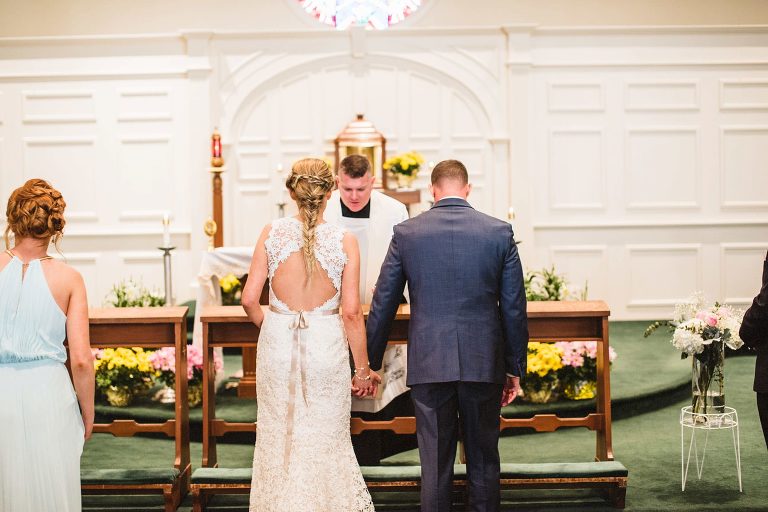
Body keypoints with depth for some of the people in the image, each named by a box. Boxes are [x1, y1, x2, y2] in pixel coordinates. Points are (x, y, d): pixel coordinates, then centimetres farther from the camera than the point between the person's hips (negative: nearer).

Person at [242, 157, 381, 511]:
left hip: (277, 342, 1)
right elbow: (352, 312, -8)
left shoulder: (272, 233, -5)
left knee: (278, 438, 14)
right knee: (326, 440, 12)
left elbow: (250, 299, -5)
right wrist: (362, 369, 2)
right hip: (326, 344, -1)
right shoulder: (344, 241, -7)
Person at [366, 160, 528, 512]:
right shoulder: (499, 232, -1)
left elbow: (382, 305, 3)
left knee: (435, 462, 6)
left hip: (429, 364, 0)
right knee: (484, 460, 12)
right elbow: (514, 308, 2)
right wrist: (515, 368, 11)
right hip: (483, 363, 1)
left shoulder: (406, 233, -1)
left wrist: (369, 363, 13)